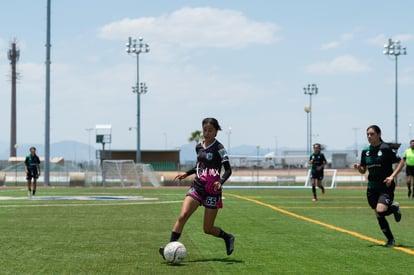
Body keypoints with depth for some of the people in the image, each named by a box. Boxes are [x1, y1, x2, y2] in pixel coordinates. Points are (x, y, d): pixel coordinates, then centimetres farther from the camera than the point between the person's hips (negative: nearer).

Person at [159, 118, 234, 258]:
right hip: (197, 187, 5)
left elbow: (228, 170, -14)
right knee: (182, 216, -18)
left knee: (208, 229, 1)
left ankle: (228, 238, 31)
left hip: (212, 191, -5)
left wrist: (220, 182, -32)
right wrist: (186, 173, 17)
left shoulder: (218, 148, -8)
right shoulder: (199, 147, 9)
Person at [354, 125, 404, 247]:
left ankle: (394, 208, 9)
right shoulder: (365, 151, 6)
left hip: (386, 186, -5)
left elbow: (401, 162, -7)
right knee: (378, 215, 6)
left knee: (380, 211, -25)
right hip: (372, 187, 6)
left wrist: (392, 176, -18)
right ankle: (390, 239, 23)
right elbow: (363, 170, 14)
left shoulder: (386, 148, -10)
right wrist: (358, 167, -9)